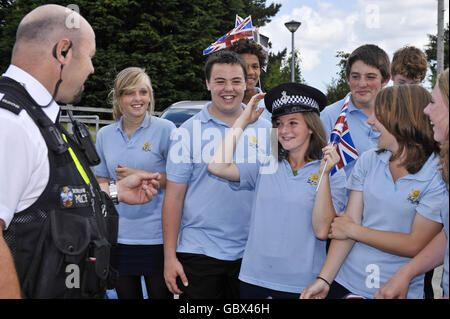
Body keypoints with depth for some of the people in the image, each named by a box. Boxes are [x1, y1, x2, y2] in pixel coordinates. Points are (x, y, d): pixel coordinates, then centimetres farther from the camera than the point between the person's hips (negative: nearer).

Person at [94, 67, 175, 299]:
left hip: (156, 234, -4)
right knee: (126, 294, 14)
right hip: (118, 234, 4)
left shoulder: (165, 129, -5)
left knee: (160, 294, 4)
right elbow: (101, 180, 16)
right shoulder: (105, 135, 8)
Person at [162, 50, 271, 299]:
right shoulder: (188, 132, -3)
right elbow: (174, 197, -3)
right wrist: (169, 257, -7)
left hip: (251, 253, 2)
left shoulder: (266, 130, 3)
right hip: (198, 252, -2)